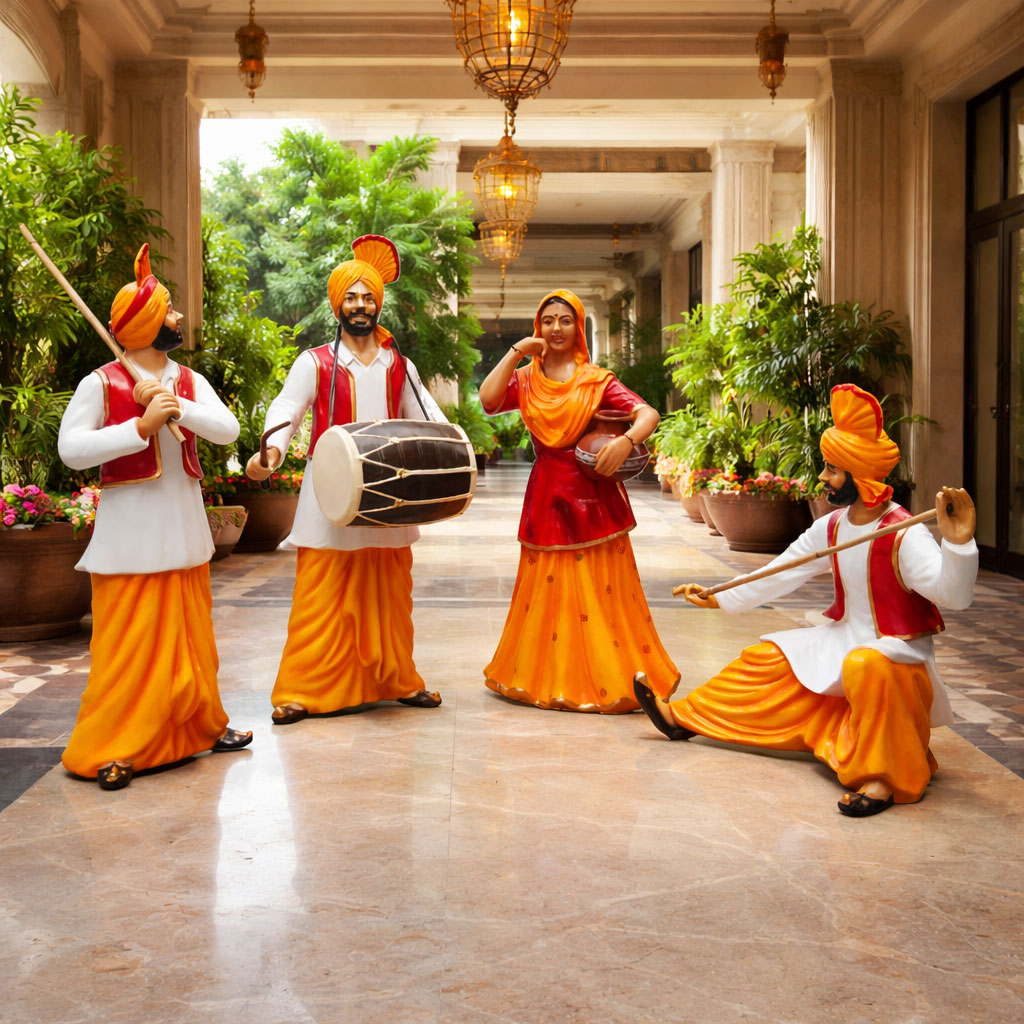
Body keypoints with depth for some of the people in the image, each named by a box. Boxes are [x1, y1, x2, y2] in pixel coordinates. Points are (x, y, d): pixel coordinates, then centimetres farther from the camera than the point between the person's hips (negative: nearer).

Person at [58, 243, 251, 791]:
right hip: (130, 530, -5)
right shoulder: (101, 384, -8)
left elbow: (228, 430, -5)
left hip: (184, 526, 5)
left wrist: (174, 406, -20)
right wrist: (142, 425, -22)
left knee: (189, 634, 15)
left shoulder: (189, 380, 7)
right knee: (128, 641, -4)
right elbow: (70, 448, -16)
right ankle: (110, 748, 6)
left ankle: (201, 725, 29)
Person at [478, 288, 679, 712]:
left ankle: (608, 679, 11)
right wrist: (516, 352, -7)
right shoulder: (525, 380, 8)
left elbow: (648, 414, -10)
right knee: (549, 593, 9)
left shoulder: (596, 380, 0)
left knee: (599, 592, 0)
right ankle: (551, 677, 22)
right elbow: (488, 399, -11)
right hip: (546, 497, 3)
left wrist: (626, 441, -29)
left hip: (593, 496, -2)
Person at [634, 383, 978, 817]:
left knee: (865, 667, -41)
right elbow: (781, 573, 10)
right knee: (769, 657, 10)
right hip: (847, 640, 8)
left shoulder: (905, 537, -24)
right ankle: (682, 717, 24)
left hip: (898, 652, -8)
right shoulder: (831, 528, 1)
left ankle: (883, 777, -30)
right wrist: (720, 599, 14)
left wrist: (958, 542, -53)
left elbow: (954, 595, -35)